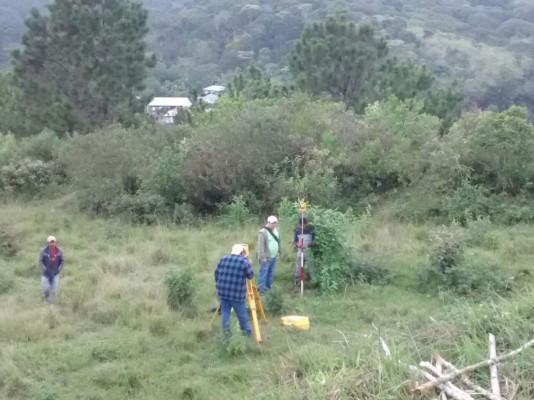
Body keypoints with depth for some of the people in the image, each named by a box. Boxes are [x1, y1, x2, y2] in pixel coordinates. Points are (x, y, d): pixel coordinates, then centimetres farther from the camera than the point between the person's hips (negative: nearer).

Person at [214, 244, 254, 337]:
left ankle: (226, 332, 13)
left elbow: (217, 273, 13)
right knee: (242, 314, 10)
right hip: (237, 294, -4)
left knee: (225, 312, 13)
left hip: (223, 292, 4)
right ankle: (247, 331, 23)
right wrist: (249, 265, 17)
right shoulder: (244, 261, -7)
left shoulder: (223, 259, 9)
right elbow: (250, 275, 1)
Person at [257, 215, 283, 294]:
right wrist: (263, 257, -22)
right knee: (263, 273, -5)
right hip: (266, 258, -8)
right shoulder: (263, 232, -16)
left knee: (271, 273, 15)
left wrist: (280, 253, 19)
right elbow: (260, 246, -19)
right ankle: (261, 290, -1)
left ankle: (268, 287, 26)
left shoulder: (276, 230, 9)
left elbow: (279, 242, 19)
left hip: (273, 257, 8)